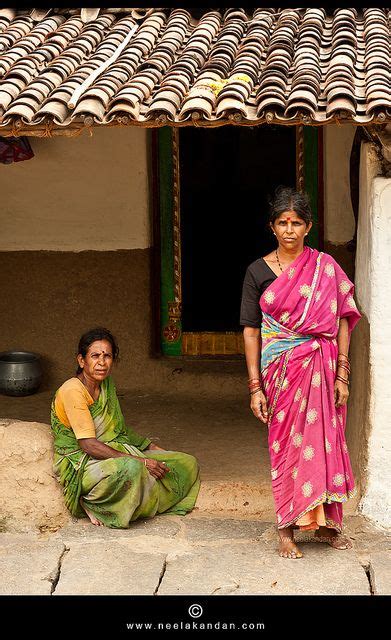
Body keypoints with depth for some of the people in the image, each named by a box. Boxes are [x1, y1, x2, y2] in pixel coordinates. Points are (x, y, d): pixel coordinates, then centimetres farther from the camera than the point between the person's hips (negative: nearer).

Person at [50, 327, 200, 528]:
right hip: (80, 464, -8)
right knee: (130, 468, -41)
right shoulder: (72, 391, -18)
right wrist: (139, 460, -27)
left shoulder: (107, 384, 9)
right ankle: (91, 504, -14)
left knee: (188, 463, 1)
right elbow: (88, 445, -24)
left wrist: (152, 448, 10)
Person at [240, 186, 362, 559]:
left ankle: (325, 523, 21)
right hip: (281, 369, -1)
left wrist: (342, 374, -4)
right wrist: (255, 386, -4)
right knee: (285, 444, 1)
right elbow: (250, 331, 1)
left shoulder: (325, 267, 2)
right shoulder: (258, 272, 1)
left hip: (321, 368, 1)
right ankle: (286, 531, 10)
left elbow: (342, 322, 2)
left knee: (324, 440, 5)